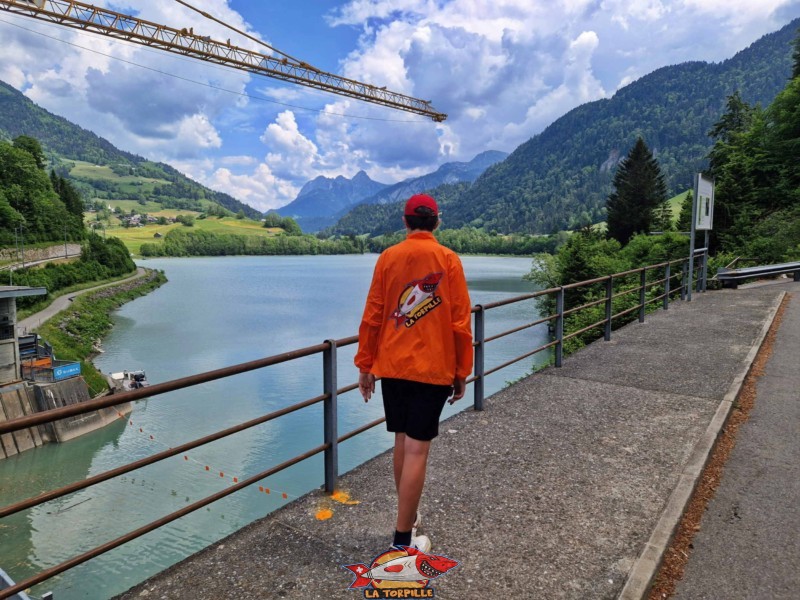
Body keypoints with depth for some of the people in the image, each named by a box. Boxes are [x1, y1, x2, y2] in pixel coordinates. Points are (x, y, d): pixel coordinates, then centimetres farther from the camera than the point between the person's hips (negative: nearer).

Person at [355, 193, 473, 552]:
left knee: (402, 441, 18)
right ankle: (404, 538, 9)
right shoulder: (448, 260, -5)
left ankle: (407, 515, 33)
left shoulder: (388, 257, 1)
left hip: (392, 365, 3)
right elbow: (460, 323, -6)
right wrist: (462, 372, 3)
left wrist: (364, 365, 8)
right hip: (432, 369, -3)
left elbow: (371, 317, 1)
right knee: (417, 450, 2)